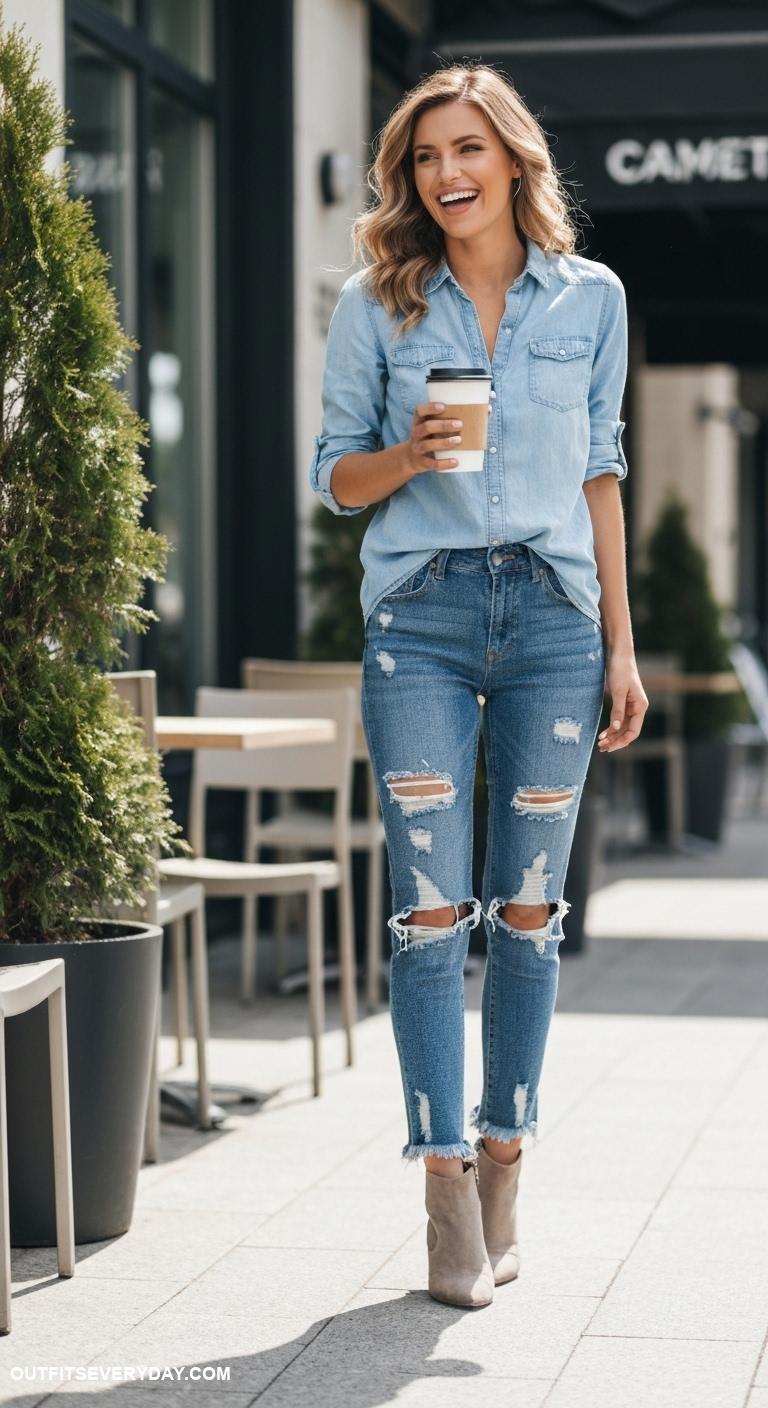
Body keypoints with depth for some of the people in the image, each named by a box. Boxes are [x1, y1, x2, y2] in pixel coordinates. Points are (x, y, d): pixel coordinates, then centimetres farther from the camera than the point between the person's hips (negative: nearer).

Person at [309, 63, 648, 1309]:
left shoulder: (591, 297, 8)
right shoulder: (375, 305, 4)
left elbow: (599, 472, 12)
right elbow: (335, 475, 9)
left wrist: (621, 643, 9)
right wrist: (408, 457, -14)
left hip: (553, 614, 1)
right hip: (421, 615, -1)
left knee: (528, 908, 4)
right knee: (430, 909, -6)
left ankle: (502, 1161, 16)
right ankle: (447, 1187, -1)